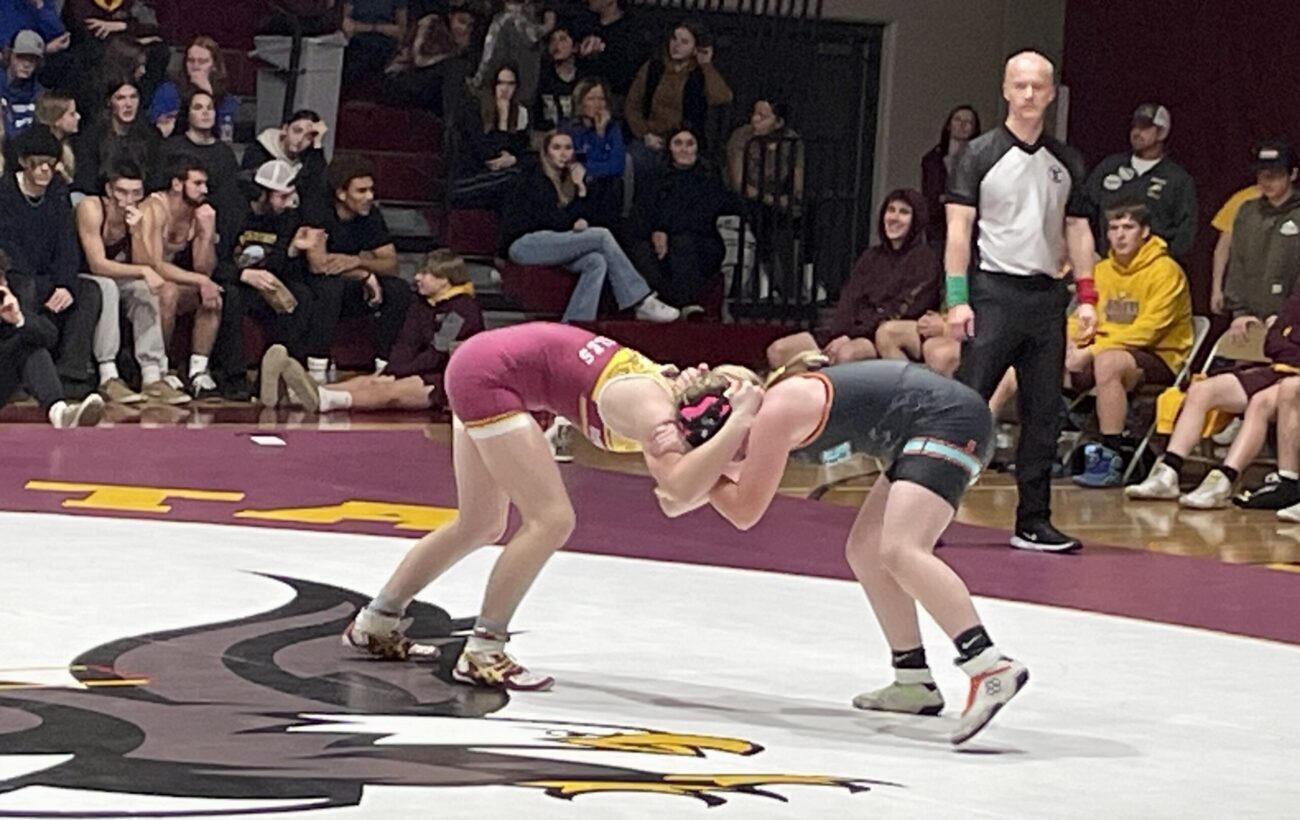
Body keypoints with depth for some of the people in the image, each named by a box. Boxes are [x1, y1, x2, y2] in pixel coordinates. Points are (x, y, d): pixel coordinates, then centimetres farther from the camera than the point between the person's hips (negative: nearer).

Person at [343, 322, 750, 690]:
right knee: (551, 519, -13)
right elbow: (681, 486, -41)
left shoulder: (663, 389, 2)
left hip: (480, 363, 10)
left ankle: (375, 625, 32)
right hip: (489, 375, -10)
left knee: (480, 527, 19)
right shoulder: (653, 407, -24)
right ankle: (482, 653, -5)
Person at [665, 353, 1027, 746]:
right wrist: (684, 497, 5)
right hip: (921, 435, 11)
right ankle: (914, 683, 21)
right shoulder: (769, 405, 12)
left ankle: (991, 667, -38)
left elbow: (744, 511, -12)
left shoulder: (776, 413, -18)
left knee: (898, 551, -25)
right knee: (864, 552, 14)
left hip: (948, 420, -11)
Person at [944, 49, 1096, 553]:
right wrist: (957, 299, -12)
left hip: (1047, 296, 5)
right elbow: (959, 229, -4)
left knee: (1044, 414, 5)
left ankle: (1033, 521, 11)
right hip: (993, 291, -4)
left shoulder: (1066, 163, 13)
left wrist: (1086, 297, 5)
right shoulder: (980, 155, 0)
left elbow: (1078, 231, 15)